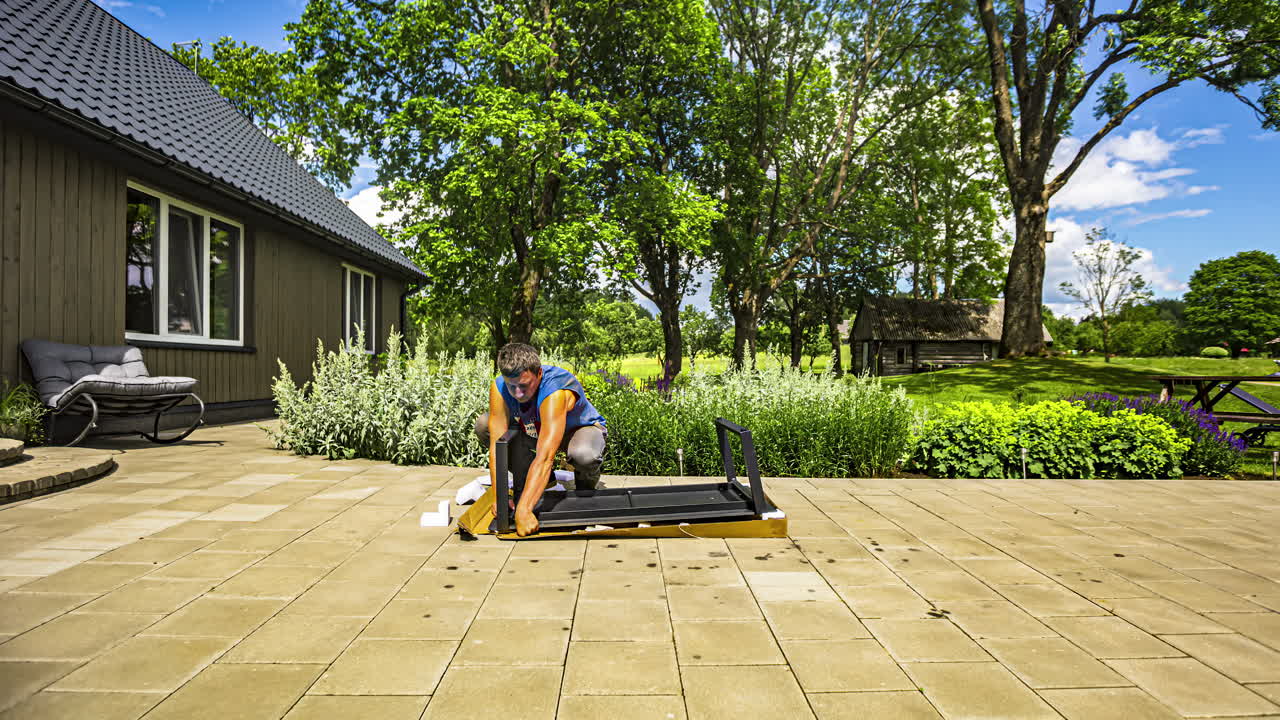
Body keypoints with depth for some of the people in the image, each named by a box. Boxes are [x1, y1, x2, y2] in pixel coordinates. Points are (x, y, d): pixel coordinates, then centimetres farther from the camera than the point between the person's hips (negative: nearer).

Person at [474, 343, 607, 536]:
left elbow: (545, 457, -48)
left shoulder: (555, 392, -41)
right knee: (483, 425, -17)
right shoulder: (499, 388, -26)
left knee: (583, 455, -41)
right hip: (534, 431, 5)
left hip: (581, 428, -5)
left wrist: (523, 511, -53)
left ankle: (586, 485, -2)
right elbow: (497, 444, -28)